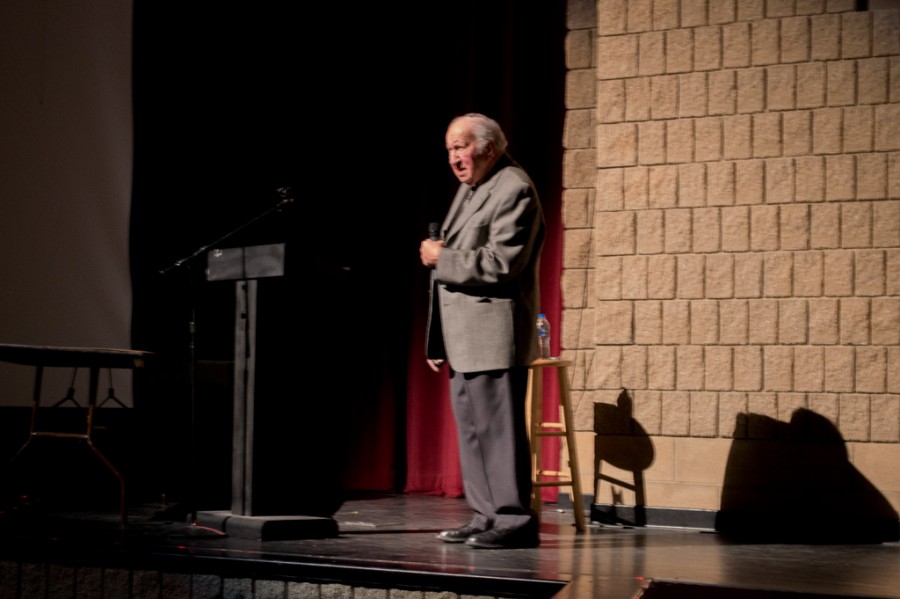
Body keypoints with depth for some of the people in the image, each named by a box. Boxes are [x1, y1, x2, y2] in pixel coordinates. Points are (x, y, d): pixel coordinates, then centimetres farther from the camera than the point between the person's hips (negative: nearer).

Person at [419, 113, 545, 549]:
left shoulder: (513, 191, -11)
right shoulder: (469, 189, 19)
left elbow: (499, 265, -21)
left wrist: (441, 258, -12)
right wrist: (439, 341, 20)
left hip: (493, 337, -10)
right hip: (464, 338, 10)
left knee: (498, 427, -8)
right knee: (470, 429, 12)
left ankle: (515, 521, -3)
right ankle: (486, 518, 18)